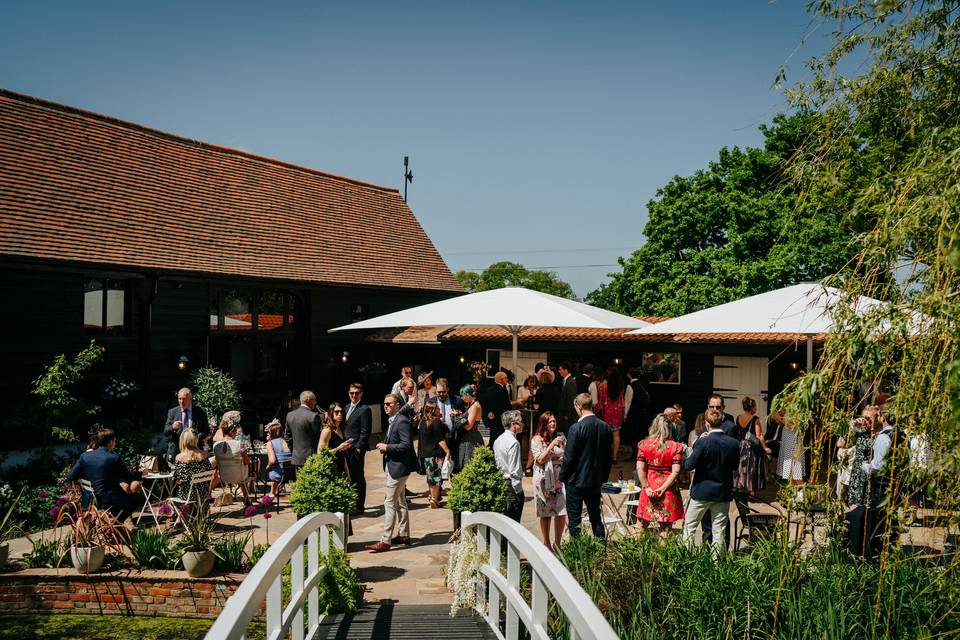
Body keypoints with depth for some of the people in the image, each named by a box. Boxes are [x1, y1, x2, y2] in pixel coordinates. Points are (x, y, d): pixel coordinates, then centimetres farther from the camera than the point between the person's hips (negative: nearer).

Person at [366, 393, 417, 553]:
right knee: (400, 501, 17)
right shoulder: (392, 421, 14)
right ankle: (404, 535, 27)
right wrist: (385, 447, 4)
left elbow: (407, 445, -24)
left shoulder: (402, 421, -17)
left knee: (390, 502, -9)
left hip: (398, 467, -11)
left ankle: (385, 541, -7)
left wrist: (387, 447, -20)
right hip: (393, 466, 11)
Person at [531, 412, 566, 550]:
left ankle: (557, 544, 10)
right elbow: (540, 460, -10)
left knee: (562, 512, -3)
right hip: (544, 479, -3)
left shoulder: (560, 437, 11)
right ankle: (547, 543, 14)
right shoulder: (537, 440, -1)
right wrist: (552, 445, -17)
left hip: (560, 478, 3)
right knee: (545, 513, 2)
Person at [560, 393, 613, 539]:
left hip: (576, 481, -6)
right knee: (596, 518, 17)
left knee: (574, 521, 4)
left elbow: (569, 457, -15)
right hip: (596, 480, 6)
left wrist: (563, 477, -1)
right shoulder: (605, 427, 0)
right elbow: (609, 456, 7)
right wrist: (604, 476, 17)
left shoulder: (576, 428, -18)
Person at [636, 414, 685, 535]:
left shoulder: (644, 444, -2)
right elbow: (676, 471, -13)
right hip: (668, 490, -2)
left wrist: (646, 487, -4)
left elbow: (640, 468, -7)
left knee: (643, 524, 16)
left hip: (649, 489, 2)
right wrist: (663, 488, -10)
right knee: (665, 527, 7)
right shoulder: (675, 446, -7)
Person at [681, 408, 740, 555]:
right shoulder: (734, 443, -5)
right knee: (719, 531, 11)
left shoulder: (703, 442, -18)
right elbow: (735, 466, 8)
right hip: (723, 493, 4)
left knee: (689, 527, 11)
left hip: (702, 491, -3)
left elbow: (689, 466, -17)